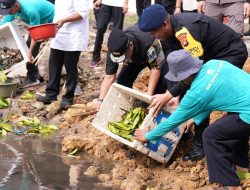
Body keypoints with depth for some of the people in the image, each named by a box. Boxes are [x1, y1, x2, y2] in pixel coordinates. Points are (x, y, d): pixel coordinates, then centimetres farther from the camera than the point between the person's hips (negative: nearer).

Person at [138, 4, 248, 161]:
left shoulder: (186, 30, -34)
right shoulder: (172, 30, -5)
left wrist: (170, 95, -30)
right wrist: (176, 94, -7)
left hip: (232, 53, -9)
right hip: (210, 53, 9)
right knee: (186, 89, 7)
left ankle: (201, 143, -8)